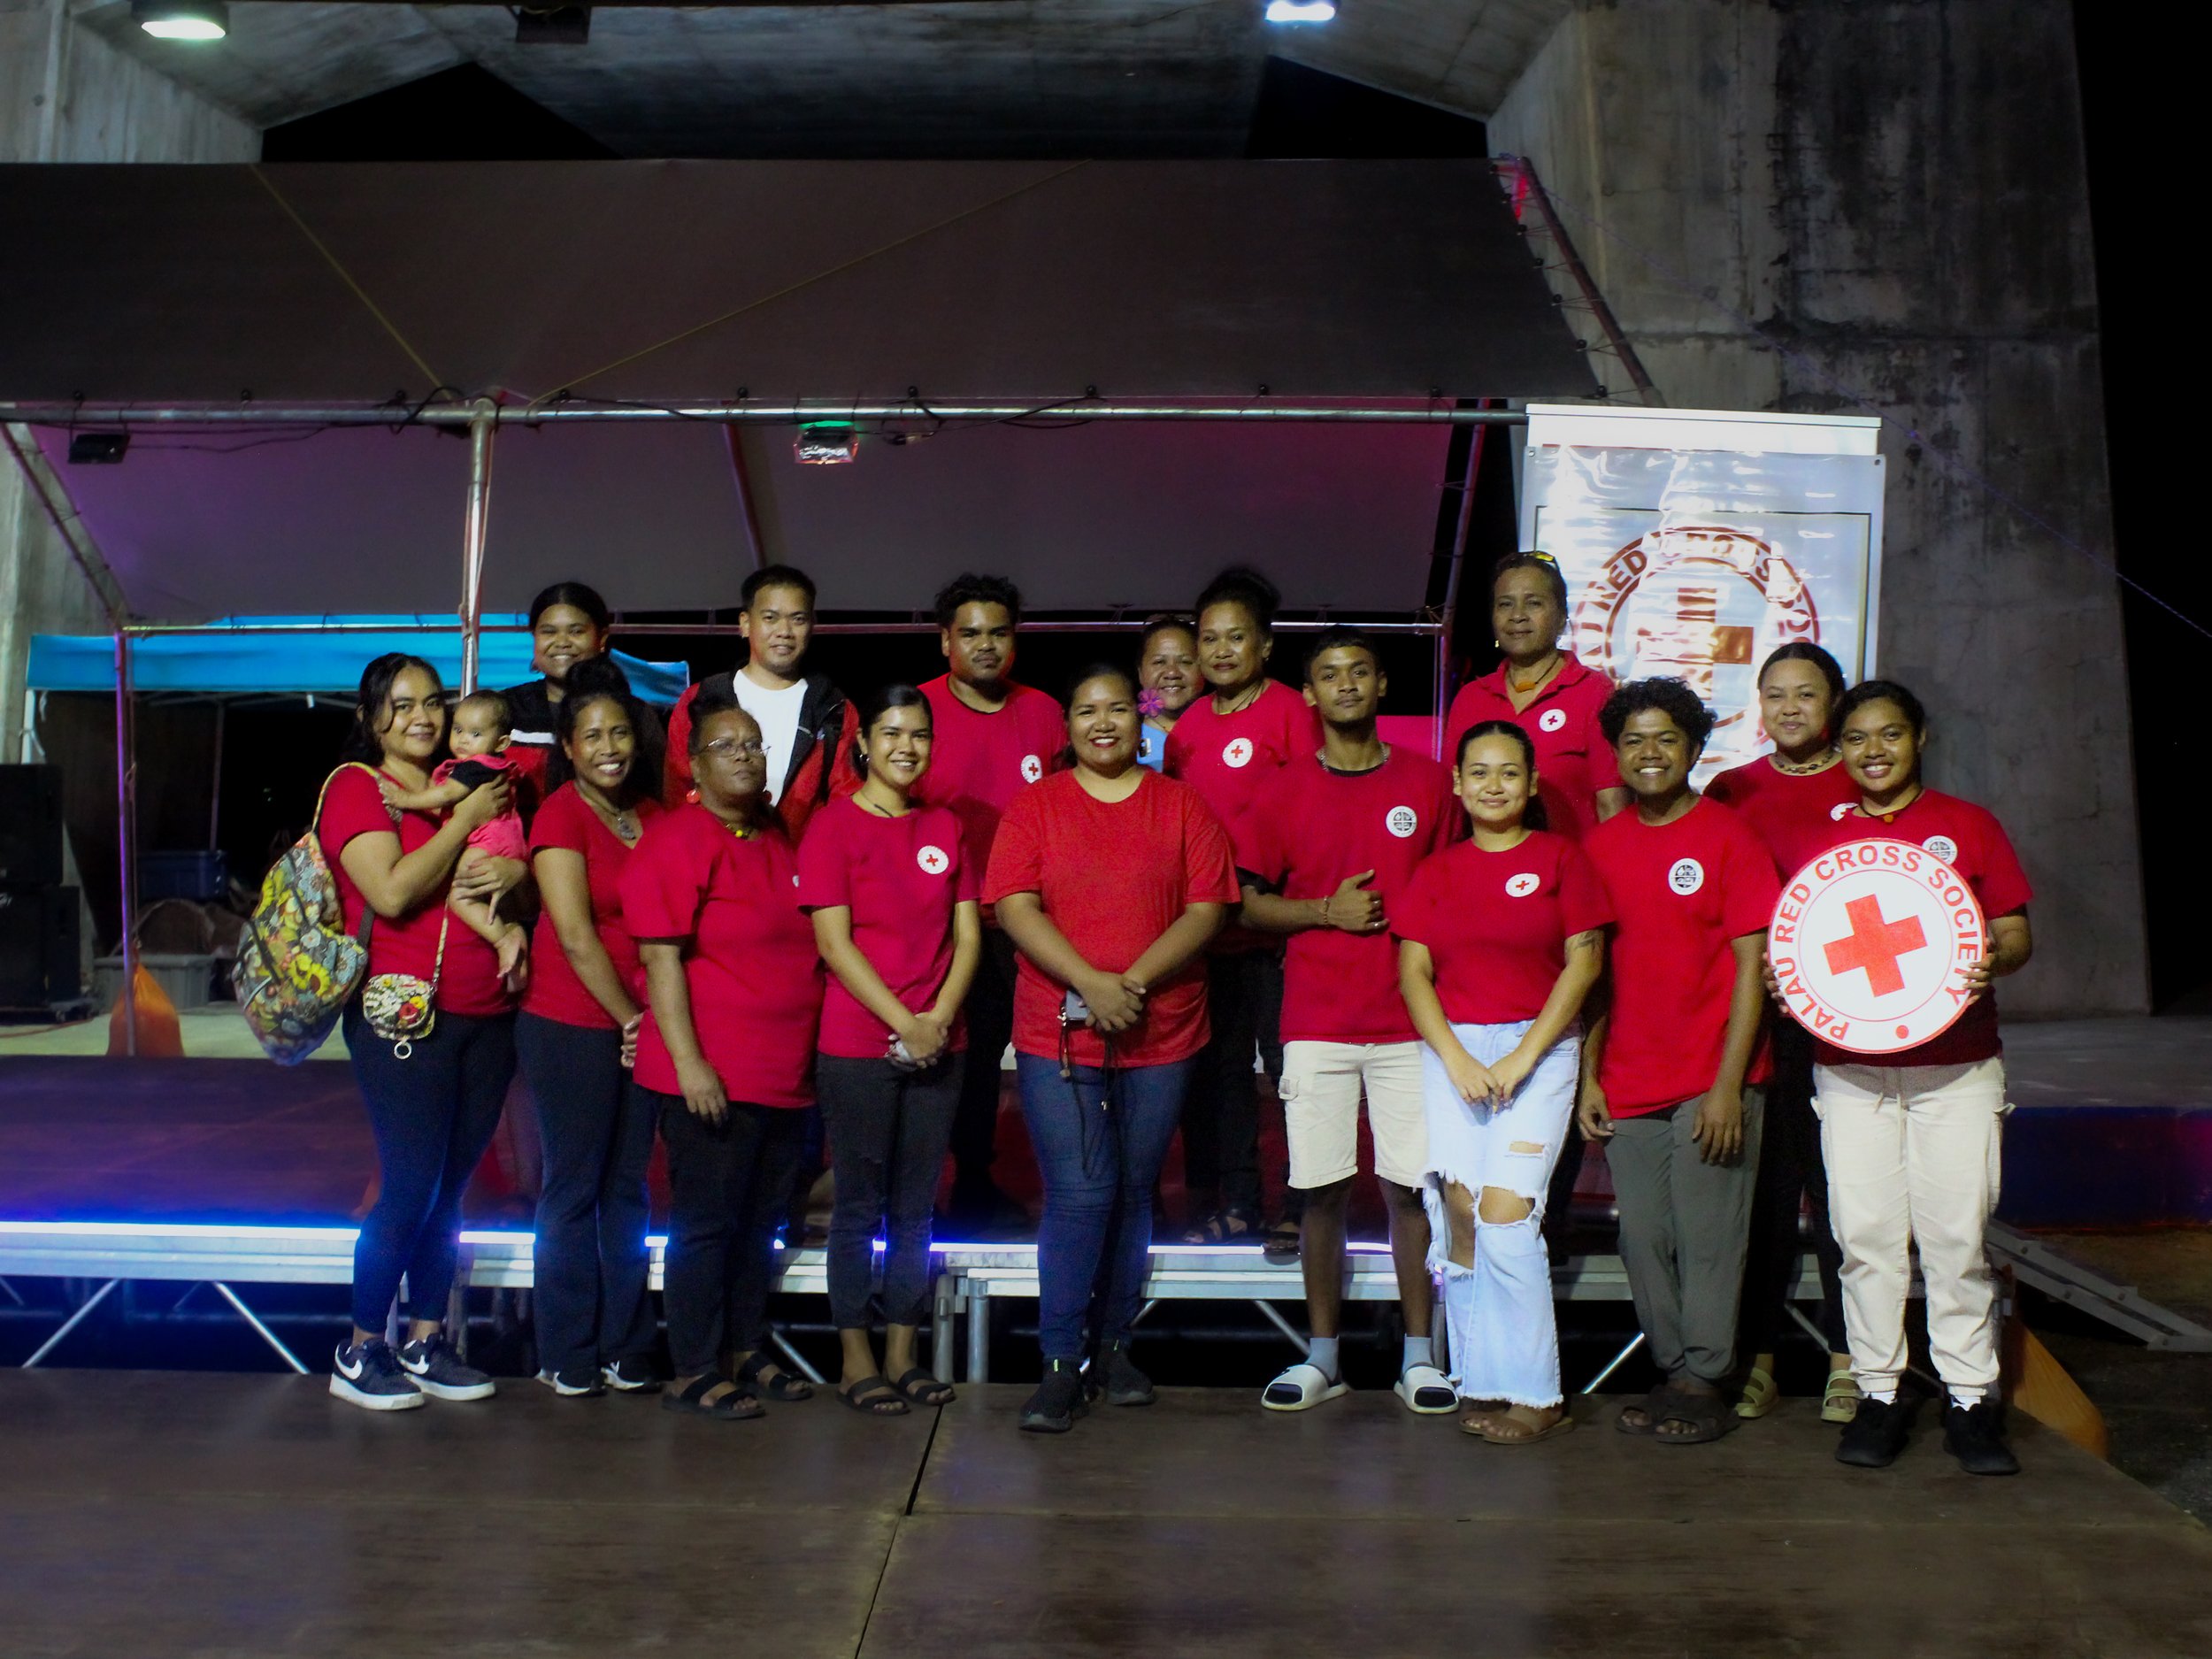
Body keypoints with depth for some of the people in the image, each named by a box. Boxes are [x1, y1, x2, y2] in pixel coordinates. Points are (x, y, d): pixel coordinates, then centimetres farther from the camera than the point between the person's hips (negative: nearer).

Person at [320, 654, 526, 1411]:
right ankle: (360, 1353, 10)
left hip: (486, 1016, 6)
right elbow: (392, 892, -17)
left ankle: (426, 1342, 20)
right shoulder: (356, 787, -3)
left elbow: (522, 860, 18)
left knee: (450, 1186, 10)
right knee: (410, 1189, -5)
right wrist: (464, 821, -11)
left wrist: (515, 871, -5)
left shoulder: (470, 783, 15)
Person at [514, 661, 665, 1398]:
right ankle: (568, 1356, 14)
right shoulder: (560, 815, -9)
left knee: (627, 1186, 11)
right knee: (574, 1187, 2)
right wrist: (628, 1017, -9)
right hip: (571, 1025, -6)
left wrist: (648, 1017, 1)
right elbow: (576, 936, -13)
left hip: (639, 1026, 6)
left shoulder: (651, 815, 9)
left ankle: (625, 1349, 20)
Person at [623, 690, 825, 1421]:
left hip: (785, 1076, 8)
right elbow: (661, 958, -14)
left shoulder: (778, 842, 15)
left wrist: (806, 1056, 20)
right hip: (711, 1078, -8)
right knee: (706, 1220, -1)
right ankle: (695, 1374, 9)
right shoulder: (676, 840, -9)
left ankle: (748, 1354, 26)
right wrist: (689, 1063, -19)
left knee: (760, 1221, 14)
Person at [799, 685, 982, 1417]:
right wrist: (903, 1023, -15)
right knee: (860, 1204, 3)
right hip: (857, 1045, -5)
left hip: (938, 1046, 5)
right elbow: (833, 941, -10)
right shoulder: (833, 825, -4)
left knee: (916, 1206, 10)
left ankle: (903, 1352, 19)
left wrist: (941, 1016, -8)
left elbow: (968, 932, 7)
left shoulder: (945, 827, 11)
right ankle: (856, 1358, 12)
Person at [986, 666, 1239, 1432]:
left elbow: (1207, 909, -2)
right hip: (1057, 1032, -2)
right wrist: (1090, 983, -18)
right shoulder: (1035, 807, 5)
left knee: (1133, 1193, 9)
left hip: (1161, 1034, 2)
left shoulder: (1182, 807, 7)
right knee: (1080, 1192, -8)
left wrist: (1134, 980, -15)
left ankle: (1114, 1346, 24)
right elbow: (1015, 907, -6)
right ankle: (1061, 1363, 3)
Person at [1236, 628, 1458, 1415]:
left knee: (1410, 1186, 2)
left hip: (1409, 1018, 0)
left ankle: (1418, 1357, 13)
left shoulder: (1427, 782, 7)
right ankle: (1322, 1356, 14)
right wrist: (1327, 911, -10)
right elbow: (1250, 904, 6)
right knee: (1322, 1187, 3)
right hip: (1316, 1021, 0)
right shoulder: (1283, 791, 5)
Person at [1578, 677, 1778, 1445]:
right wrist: (1588, 1077, 6)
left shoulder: (1727, 835, -4)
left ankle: (1704, 1384, 10)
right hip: (1627, 1086, 4)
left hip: (1710, 1080, -4)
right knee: (1643, 1237, 8)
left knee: (1707, 1236, -1)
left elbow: (1751, 965, -6)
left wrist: (1729, 1084, -12)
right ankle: (1673, 1373, 21)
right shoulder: (1600, 846, 9)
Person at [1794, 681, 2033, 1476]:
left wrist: (1993, 959, -16)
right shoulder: (1823, 841, 12)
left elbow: (2016, 934, 6)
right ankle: (1879, 1391, 11)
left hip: (1956, 1062, -1)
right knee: (1865, 1232, 1)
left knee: (1957, 1232, -1)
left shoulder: (1970, 827, 7)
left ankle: (1971, 1397, 9)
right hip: (1848, 1066, 2)